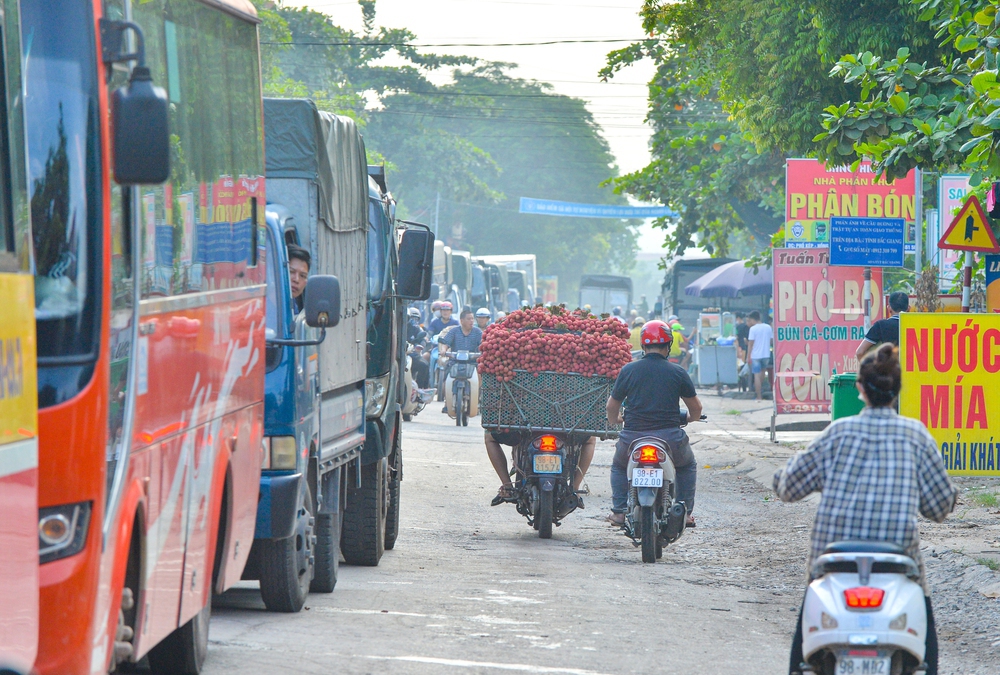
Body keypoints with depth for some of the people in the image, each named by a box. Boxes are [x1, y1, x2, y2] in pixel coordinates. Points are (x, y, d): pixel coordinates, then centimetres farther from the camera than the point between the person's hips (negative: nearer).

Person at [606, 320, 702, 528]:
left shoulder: (628, 370, 2)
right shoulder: (678, 372, 1)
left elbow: (612, 406, 10)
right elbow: (696, 408, 9)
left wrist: (614, 421, 33)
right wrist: (693, 418, 34)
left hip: (633, 438, 0)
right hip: (670, 438, 0)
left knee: (619, 467, 31)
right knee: (687, 466, 30)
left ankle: (619, 511, 18)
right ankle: (685, 512, 21)